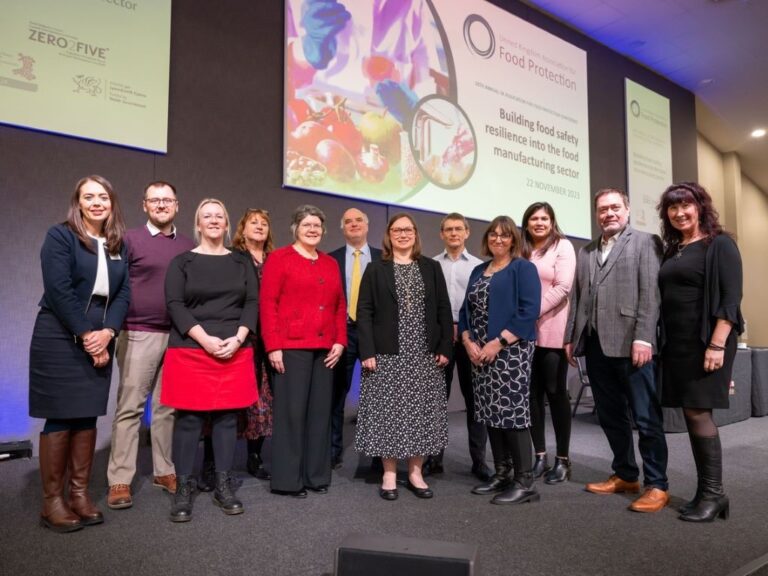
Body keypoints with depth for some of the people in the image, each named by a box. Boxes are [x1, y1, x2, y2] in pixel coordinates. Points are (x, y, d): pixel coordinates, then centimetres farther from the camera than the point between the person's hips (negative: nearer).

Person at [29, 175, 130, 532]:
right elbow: (58, 291, -13)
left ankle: (80, 494, 17)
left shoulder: (119, 246, 11)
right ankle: (52, 501, 10)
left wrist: (107, 333, -10)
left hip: (99, 340, 5)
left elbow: (123, 293, 5)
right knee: (60, 418, -2)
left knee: (87, 417, 7)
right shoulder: (60, 236, -4)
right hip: (59, 339, -5)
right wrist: (86, 334, -15)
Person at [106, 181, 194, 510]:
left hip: (179, 335, 3)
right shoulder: (130, 240, 1)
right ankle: (120, 480, 9)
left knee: (168, 406, 10)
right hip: (139, 334, -3)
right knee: (129, 407, 1)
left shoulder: (189, 246, 10)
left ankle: (164, 470, 21)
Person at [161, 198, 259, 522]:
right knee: (188, 418, 0)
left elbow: (252, 303, 5)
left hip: (234, 352, 2)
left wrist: (238, 338, -11)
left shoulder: (242, 262, 12)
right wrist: (205, 339, -15)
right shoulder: (182, 262, 5)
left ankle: (223, 486, 15)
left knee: (227, 417, 6)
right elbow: (175, 305, -4)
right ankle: (183, 489, 11)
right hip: (191, 351, -2)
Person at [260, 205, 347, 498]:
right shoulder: (279, 258, 0)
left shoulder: (331, 263, 16)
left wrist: (340, 341, 5)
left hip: (325, 348, 6)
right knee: (291, 411, 0)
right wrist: (273, 346, -14)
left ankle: (316, 475, 22)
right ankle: (288, 478, 12)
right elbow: (268, 304, -7)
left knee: (320, 410, 10)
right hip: (291, 346, -5)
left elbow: (340, 306, 16)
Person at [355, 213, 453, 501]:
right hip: (388, 354, -2)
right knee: (388, 412, 1)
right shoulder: (375, 269, 4)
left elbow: (444, 309, 6)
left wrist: (445, 348, -2)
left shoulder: (431, 267, 9)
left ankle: (416, 473, 18)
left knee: (422, 412, 5)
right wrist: (367, 351, -11)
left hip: (425, 354, 2)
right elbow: (364, 312, -2)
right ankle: (389, 474, 14)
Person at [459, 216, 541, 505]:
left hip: (510, 352, -6)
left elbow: (529, 311, -14)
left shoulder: (523, 268, -3)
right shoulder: (478, 271, 17)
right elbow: (466, 310, 15)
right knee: (491, 414, 9)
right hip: (479, 353, 7)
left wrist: (498, 343, -18)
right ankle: (501, 474, 21)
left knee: (513, 412, -7)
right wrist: (468, 341, -2)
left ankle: (525, 482, 3)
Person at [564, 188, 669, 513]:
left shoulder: (645, 242, 3)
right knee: (610, 416, 12)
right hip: (595, 345, 6)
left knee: (646, 418, 0)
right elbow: (576, 298, 16)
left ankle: (657, 485, 10)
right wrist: (570, 338, 10)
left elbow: (650, 293, -7)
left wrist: (643, 338, -16)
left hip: (630, 343, -5)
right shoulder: (585, 252, 20)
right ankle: (625, 475, 25)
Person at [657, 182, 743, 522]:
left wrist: (717, 345, -20)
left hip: (706, 342, -7)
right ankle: (707, 492, 17)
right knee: (692, 416, 8)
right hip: (676, 343, 7)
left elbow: (731, 297, -12)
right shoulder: (672, 250, 15)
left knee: (698, 413, -8)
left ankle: (714, 493, 5)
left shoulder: (719, 244, -3)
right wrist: (660, 341, 9)